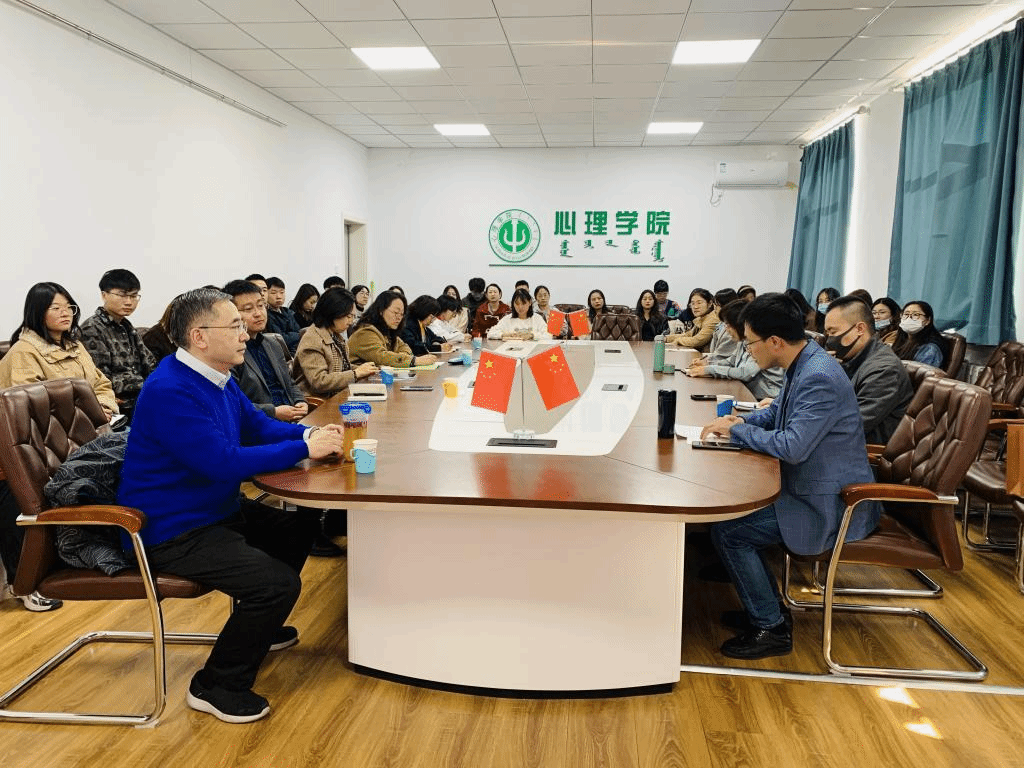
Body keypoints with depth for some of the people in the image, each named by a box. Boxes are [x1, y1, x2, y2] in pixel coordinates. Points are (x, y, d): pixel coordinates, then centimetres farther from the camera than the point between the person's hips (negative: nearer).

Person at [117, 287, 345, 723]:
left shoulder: (217, 378, 7)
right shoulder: (169, 392, -25)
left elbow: (257, 425, 16)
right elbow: (225, 462, -30)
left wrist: (308, 433, -3)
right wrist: (304, 449, -23)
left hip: (217, 512, 10)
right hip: (173, 533, -10)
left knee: (300, 526, 18)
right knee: (278, 584, -22)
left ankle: (255, 628, 36)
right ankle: (217, 686, 0)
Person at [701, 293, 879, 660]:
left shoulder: (819, 378, -27)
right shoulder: (803, 365, 5)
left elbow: (793, 447, -31)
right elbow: (777, 412, 22)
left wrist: (737, 431, -17)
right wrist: (740, 420, 2)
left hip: (832, 505, -10)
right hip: (813, 489, 10)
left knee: (727, 530, -16)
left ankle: (770, 629, 0)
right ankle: (763, 605, 22)